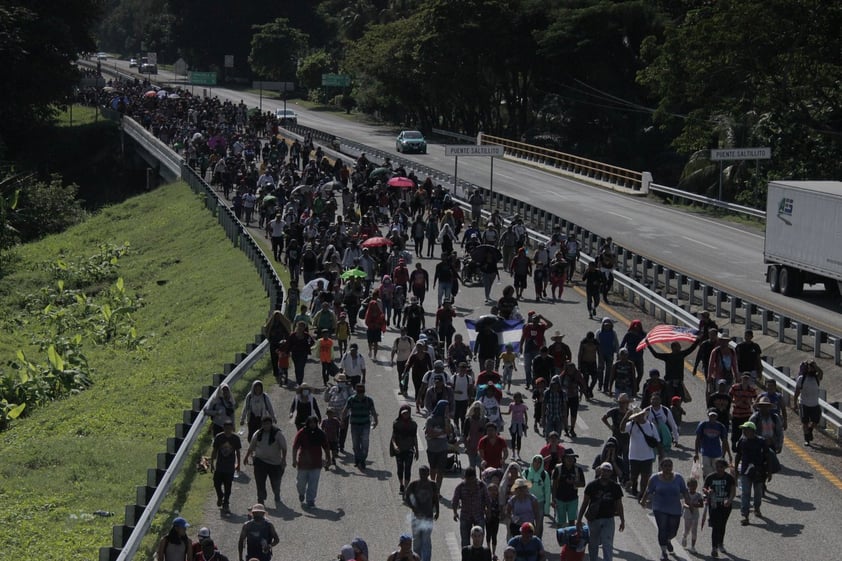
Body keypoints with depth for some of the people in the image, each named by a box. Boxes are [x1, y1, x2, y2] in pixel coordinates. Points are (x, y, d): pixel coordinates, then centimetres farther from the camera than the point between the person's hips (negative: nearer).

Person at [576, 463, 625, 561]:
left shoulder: (615, 486, -2)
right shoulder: (592, 485, -6)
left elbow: (619, 505, 7)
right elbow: (584, 503, 0)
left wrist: (622, 521, 9)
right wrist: (579, 520, -2)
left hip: (608, 519, 0)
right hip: (593, 519, 1)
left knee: (607, 545, -9)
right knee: (593, 545, 14)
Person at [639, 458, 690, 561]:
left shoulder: (678, 478, -1)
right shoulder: (655, 478, -5)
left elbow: (684, 491, -1)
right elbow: (649, 491, 3)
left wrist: (688, 501, -15)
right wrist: (643, 501, 2)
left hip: (675, 510, 2)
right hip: (660, 509, -2)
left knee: (672, 531, 10)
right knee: (662, 529, -13)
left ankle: (668, 540, 45)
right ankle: (664, 551, 0)